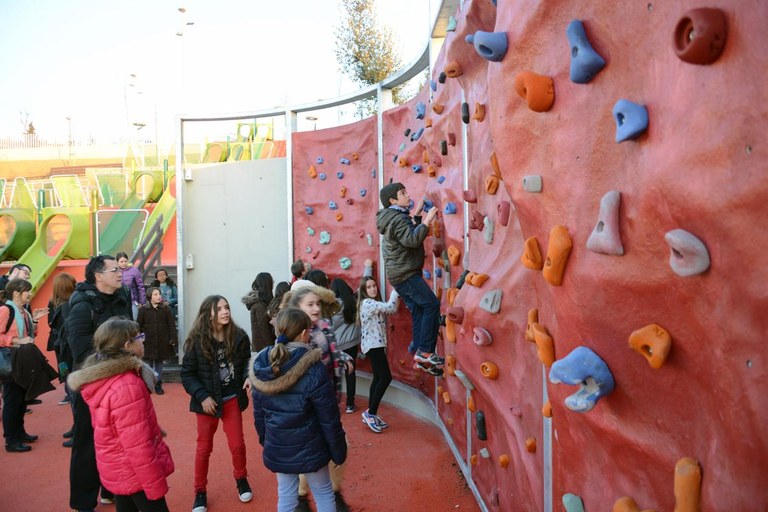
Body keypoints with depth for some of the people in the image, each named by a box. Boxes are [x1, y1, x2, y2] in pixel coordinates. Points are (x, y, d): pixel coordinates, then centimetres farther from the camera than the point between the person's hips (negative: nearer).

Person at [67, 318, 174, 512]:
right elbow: (138, 447, -27)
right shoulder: (127, 387, -29)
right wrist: (156, 486, -19)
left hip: (119, 469, 9)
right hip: (135, 472, -9)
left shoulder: (104, 378, 0)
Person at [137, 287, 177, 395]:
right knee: (151, 362, 6)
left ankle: (158, 384, 17)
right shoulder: (143, 309, -2)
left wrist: (172, 338, -7)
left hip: (163, 341, 1)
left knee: (159, 362, 9)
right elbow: (139, 326, 1)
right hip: (149, 341, -1)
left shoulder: (166, 309, -1)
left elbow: (172, 325, -1)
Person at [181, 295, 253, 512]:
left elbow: (246, 362, 3)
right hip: (208, 401, -1)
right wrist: (202, 396, -17)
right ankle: (200, 492, 33)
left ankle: (241, 479, 38)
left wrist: (248, 377, -17)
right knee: (204, 447, 13)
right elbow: (187, 374, -9)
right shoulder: (197, 340, -15)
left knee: (237, 444, 10)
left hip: (232, 399, 2)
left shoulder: (238, 336, -11)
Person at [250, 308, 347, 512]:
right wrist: (338, 452, -2)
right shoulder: (313, 370, -23)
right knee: (324, 494, 17)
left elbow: (258, 413, 5)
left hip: (276, 449, 4)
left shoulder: (260, 367, -7)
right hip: (309, 448, -4)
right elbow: (329, 419, -16)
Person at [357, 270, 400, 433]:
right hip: (373, 345, -10)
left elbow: (390, 310, 9)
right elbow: (391, 308, -23)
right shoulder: (367, 303, -16)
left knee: (378, 378, 11)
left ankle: (371, 414, 16)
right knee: (386, 377, -11)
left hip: (377, 344, 10)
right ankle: (371, 413, -4)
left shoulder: (374, 303, 15)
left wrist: (396, 292, 0)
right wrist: (396, 289, -14)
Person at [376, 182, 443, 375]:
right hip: (405, 274, -10)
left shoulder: (394, 217, 18)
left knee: (418, 312, 8)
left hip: (400, 274, 10)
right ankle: (425, 352, -12)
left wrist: (416, 215, 22)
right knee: (432, 304, -14)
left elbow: (408, 234, 29)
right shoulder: (398, 218, -15)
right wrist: (427, 220, -23)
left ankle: (421, 358, 9)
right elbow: (412, 240, -28)